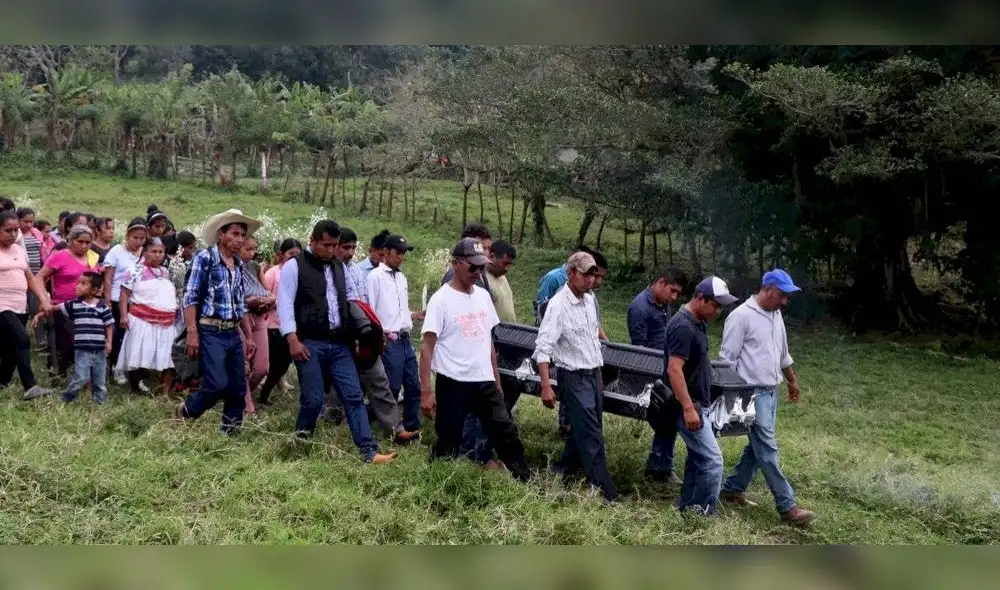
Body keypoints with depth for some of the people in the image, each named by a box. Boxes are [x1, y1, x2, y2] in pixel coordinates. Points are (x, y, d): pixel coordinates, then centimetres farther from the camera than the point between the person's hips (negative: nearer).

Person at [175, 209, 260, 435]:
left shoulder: (238, 265, 15)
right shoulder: (205, 258, -5)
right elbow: (190, 297, -10)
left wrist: (248, 336, 17)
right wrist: (192, 332, -17)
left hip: (233, 334, 7)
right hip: (210, 332, -7)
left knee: (238, 389, 4)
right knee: (217, 384, -13)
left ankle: (230, 433, 15)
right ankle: (184, 413, 13)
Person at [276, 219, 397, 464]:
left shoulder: (339, 267, 17)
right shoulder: (294, 265, -2)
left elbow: (349, 295, 30)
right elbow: (285, 304, -8)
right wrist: (293, 339, -15)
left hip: (339, 344, 6)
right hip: (310, 344, -6)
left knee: (354, 396, -1)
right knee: (313, 400, -5)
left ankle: (370, 452, -4)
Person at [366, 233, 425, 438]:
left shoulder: (402, 277, 17)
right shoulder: (376, 276, -7)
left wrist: (417, 315, 7)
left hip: (406, 340, 8)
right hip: (389, 341, -8)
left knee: (413, 386, 10)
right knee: (391, 389, -2)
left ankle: (412, 428, 20)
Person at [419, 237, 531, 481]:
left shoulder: (483, 296, 9)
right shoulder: (441, 299, -11)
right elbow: (427, 347, -13)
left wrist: (497, 380, 16)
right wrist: (426, 391, -19)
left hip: (484, 381, 6)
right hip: (453, 383, -6)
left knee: (506, 433, 7)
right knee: (448, 443, 3)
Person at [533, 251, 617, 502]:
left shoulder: (590, 299, 7)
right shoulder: (558, 305, -17)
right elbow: (543, 348, -20)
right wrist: (546, 387, -27)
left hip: (594, 374, 8)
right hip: (574, 378, -8)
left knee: (583, 431, 14)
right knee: (592, 437, -6)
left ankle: (562, 473, 31)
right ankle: (606, 493, -1)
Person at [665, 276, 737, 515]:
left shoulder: (698, 323, 9)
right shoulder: (682, 327, -22)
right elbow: (674, 370, -26)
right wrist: (688, 408, -27)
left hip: (699, 403, 10)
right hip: (689, 406, -10)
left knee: (698, 457, 15)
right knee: (712, 460, -8)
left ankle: (687, 508, 24)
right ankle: (703, 514, 0)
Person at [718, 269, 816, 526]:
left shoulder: (776, 315, 11)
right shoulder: (741, 316, -15)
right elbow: (727, 358, -14)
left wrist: (793, 380, 29)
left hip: (771, 391, 9)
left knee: (758, 446, 13)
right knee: (767, 449, -7)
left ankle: (732, 489, 25)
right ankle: (787, 506, -6)